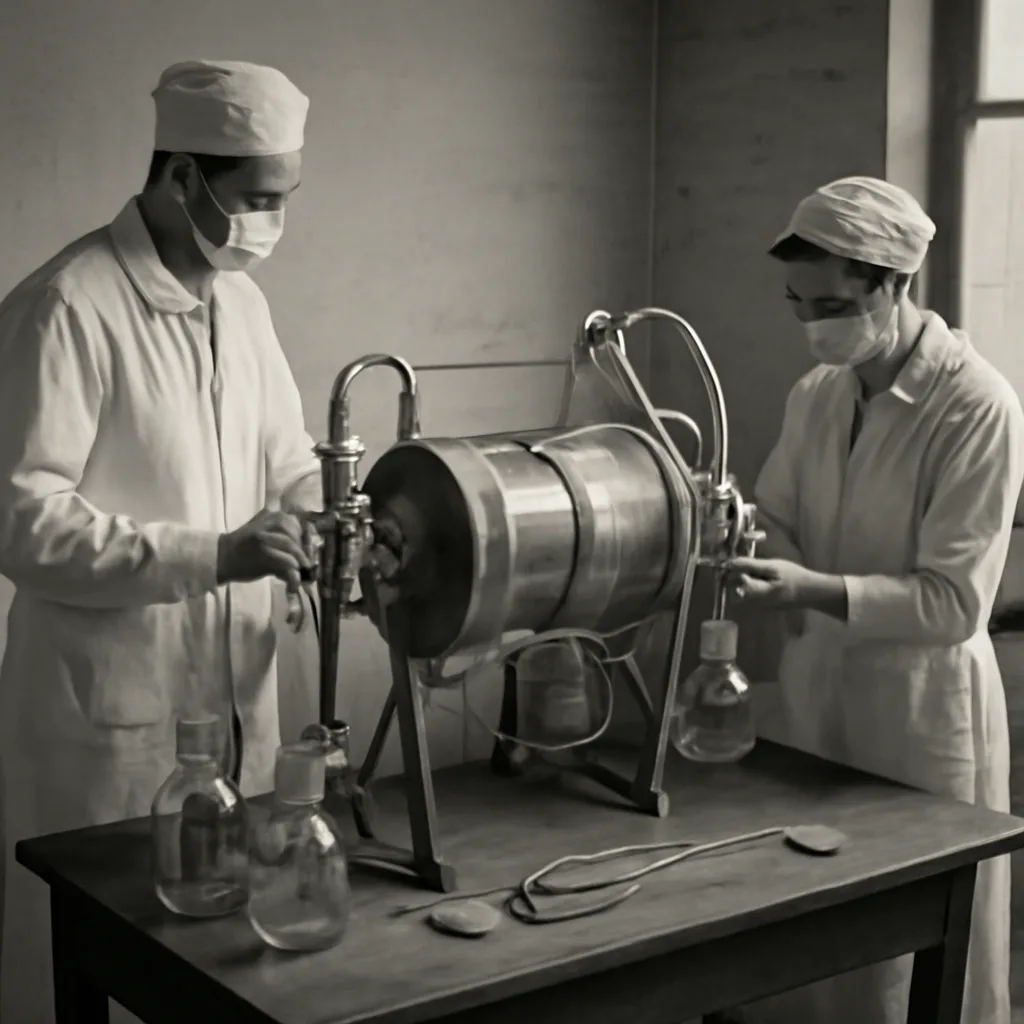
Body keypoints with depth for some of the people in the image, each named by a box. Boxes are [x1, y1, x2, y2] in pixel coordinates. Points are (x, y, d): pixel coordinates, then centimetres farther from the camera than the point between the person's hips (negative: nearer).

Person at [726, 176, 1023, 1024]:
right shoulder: (814, 396, 3)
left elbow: (954, 603, -20)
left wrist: (810, 590, -29)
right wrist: (741, 543, -12)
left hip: (921, 709, -6)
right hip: (815, 692, 6)